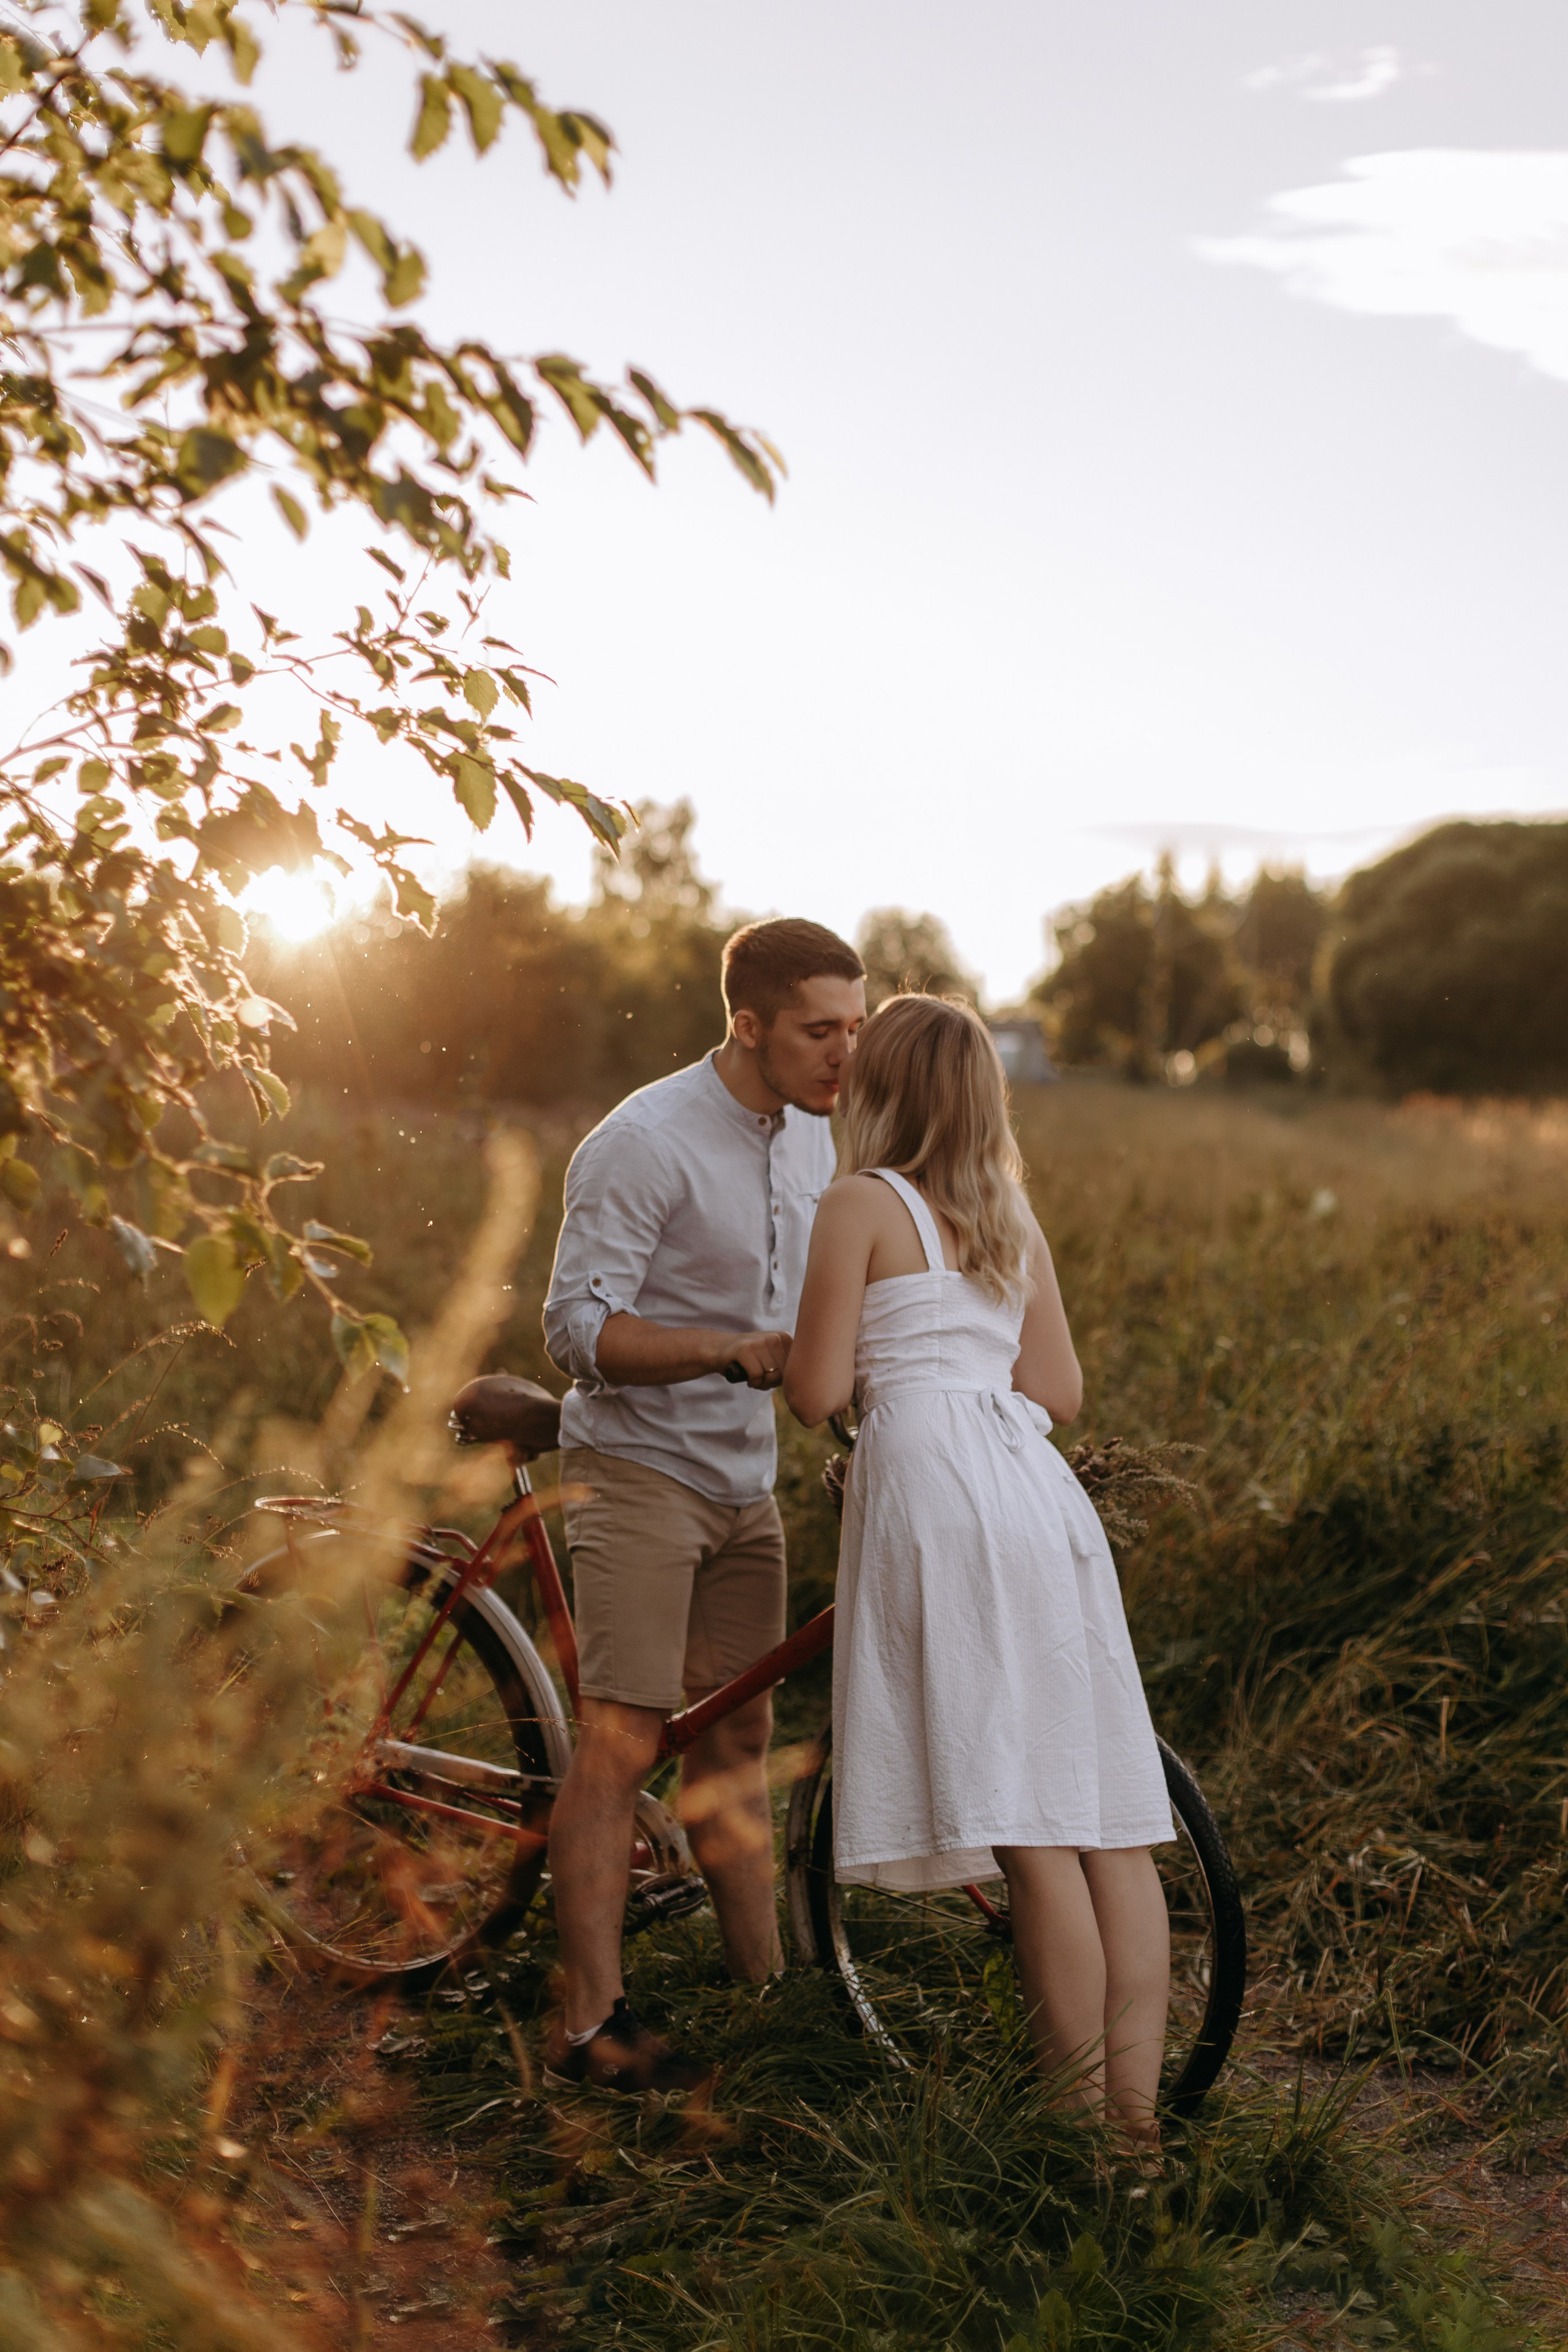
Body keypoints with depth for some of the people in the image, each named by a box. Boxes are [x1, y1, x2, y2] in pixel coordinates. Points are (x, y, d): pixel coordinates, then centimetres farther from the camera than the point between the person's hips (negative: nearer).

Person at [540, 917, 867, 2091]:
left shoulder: (813, 1136, 8)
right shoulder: (645, 1143, -18)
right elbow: (581, 1327, -21)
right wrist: (737, 1352, -32)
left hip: (746, 1476, 7)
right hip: (640, 1466, -7)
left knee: (739, 1735, 11)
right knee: (624, 1740, -7)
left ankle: (764, 1983, 20)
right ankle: (592, 2020, 0)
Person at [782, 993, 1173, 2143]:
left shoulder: (862, 1204, 0)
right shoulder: (1013, 1217, 19)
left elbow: (817, 1394, -4)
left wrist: (796, 1353, 18)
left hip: (933, 1485, -7)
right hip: (1040, 1489, 7)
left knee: (1027, 1828, -6)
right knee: (1105, 1816, 6)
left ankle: (1087, 2113, -1)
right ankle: (1137, 2111, 10)